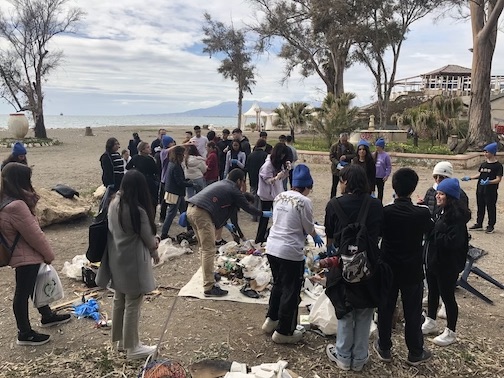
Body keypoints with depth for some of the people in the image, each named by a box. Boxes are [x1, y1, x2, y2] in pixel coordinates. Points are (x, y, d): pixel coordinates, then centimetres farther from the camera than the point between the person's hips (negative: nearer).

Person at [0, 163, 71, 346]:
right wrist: (49, 254, -9)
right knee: (23, 293, 5)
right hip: (26, 257, -10)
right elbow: (33, 234, -24)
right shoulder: (16, 206, -30)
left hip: (22, 254, 10)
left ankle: (47, 316, 44)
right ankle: (25, 334, 21)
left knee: (33, 286, 24)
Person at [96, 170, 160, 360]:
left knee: (119, 301, 20)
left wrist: (152, 240, 8)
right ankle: (132, 347, 18)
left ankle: (121, 340, 36)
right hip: (133, 263, -8)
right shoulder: (138, 211, -24)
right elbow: (148, 238, -12)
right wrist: (154, 251, 11)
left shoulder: (114, 204, -1)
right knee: (132, 305, 5)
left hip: (116, 261, 8)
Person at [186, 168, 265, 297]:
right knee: (209, 250, -7)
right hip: (201, 213, -10)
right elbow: (247, 207, 8)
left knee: (204, 247, 22)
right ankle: (209, 287, -6)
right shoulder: (233, 190, 2)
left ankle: (208, 273, 34)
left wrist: (225, 223, 42)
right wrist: (263, 213, 23)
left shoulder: (220, 184, 26)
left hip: (191, 209, 10)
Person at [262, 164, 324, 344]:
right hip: (291, 253, -7)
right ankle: (284, 332, 19)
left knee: (278, 285, 25)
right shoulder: (304, 201, -13)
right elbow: (309, 228, -5)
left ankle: (271, 320, 38)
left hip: (272, 248, 7)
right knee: (291, 291, 8)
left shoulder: (280, 196, 6)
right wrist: (316, 237, 18)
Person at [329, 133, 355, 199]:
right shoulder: (334, 146, -7)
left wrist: (346, 156, -22)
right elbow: (331, 156, -8)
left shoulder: (350, 146, -2)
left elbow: (354, 155, -3)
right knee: (334, 185, 9)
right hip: (336, 168, -1)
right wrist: (337, 163, -23)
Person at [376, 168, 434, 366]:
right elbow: (430, 230, 7)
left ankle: (384, 348, 29)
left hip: (388, 269, 1)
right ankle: (415, 353, 29)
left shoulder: (385, 212, -16)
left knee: (385, 309, 15)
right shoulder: (422, 213, -17)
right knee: (412, 312, 14)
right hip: (412, 271, 0)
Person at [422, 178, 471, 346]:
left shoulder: (457, 215, -22)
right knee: (433, 292, 21)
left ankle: (450, 332, 24)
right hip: (433, 260, 9)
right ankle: (430, 323, 39)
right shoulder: (441, 211, 6)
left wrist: (433, 233, -22)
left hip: (447, 265, -9)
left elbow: (453, 242, -28)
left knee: (447, 296, 6)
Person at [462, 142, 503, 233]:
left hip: (491, 191, -6)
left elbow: (498, 179, -14)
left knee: (491, 208, 5)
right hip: (480, 190, 6)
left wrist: (489, 182, -29)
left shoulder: (498, 165, -10)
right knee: (480, 207, 15)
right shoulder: (483, 164, 9)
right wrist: (470, 178, 7)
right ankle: (479, 224, 27)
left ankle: (491, 226, 17)